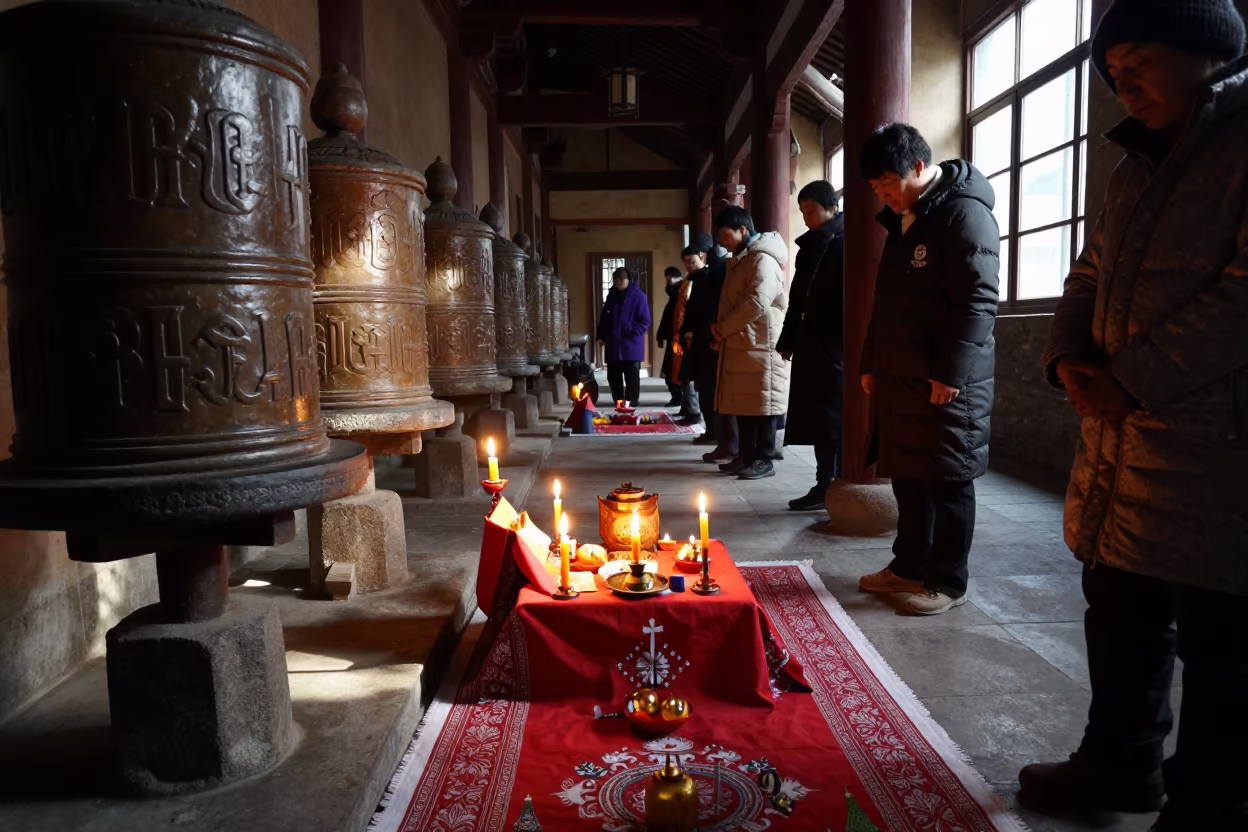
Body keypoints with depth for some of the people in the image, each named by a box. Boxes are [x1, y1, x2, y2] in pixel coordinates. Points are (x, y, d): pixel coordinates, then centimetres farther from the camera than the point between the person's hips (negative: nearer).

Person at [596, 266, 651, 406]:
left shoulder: (638, 296, -6)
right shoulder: (612, 296, 10)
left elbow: (645, 321, -9)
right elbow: (604, 317, 17)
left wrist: (631, 332, -19)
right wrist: (601, 336, 9)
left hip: (631, 345, -5)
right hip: (613, 345, 5)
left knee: (632, 378, 3)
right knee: (613, 377, 9)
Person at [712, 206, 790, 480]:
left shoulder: (762, 259, -12)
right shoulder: (739, 260, 19)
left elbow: (756, 303, -22)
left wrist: (721, 328, -12)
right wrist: (721, 330, 6)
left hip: (759, 346, -9)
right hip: (739, 345, 9)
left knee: (761, 403, -3)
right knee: (743, 403, 11)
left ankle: (764, 460, 3)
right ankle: (747, 456, 19)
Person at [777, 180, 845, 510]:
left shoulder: (845, 244, -6)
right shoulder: (809, 247, 18)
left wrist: (847, 343, -21)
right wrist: (788, 340, 14)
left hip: (835, 346, -8)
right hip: (811, 346, 8)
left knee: (836, 419, -2)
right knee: (816, 418, 9)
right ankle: (825, 486, 16)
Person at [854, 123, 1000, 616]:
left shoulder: (964, 213, -11)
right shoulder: (903, 220, 17)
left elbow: (979, 300, -19)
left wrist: (951, 373, -22)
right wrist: (872, 363, 18)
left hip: (946, 384, -8)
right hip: (900, 378, 9)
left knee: (947, 481, 1)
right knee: (906, 475, 14)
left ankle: (948, 582, 13)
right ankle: (910, 566, 27)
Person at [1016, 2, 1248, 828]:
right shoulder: (1142, 164, 18)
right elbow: (1091, 276, 18)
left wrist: (1133, 380, -16)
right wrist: (1070, 361, 0)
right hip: (1122, 433, 8)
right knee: (1120, 611, 17)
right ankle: (1121, 762, 34)